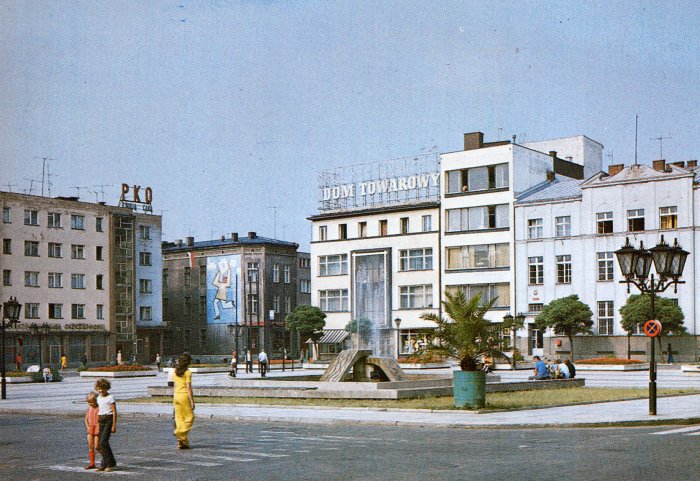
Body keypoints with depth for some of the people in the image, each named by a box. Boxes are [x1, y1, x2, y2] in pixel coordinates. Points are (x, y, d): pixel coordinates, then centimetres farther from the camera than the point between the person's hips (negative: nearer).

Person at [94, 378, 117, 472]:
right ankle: (104, 464, 9)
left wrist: (114, 425, -13)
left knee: (103, 441, -15)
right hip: (101, 420, 7)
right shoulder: (98, 398, 14)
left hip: (109, 419, -7)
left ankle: (111, 463, -6)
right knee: (101, 443, 3)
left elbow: (114, 412, -8)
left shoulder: (110, 397, -6)